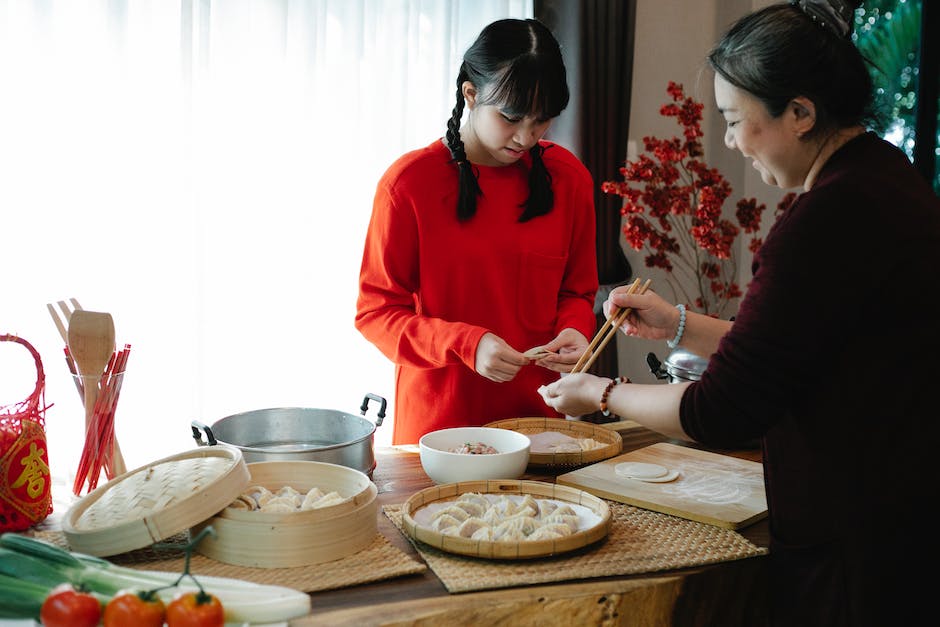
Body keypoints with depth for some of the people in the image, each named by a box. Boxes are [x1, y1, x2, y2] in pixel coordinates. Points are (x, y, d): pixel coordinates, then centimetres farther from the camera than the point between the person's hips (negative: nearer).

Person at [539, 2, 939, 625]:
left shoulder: (835, 215, -24)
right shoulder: (882, 175, 8)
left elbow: (722, 412, -19)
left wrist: (602, 394, -4)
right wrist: (678, 324, 15)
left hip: (854, 550, -10)